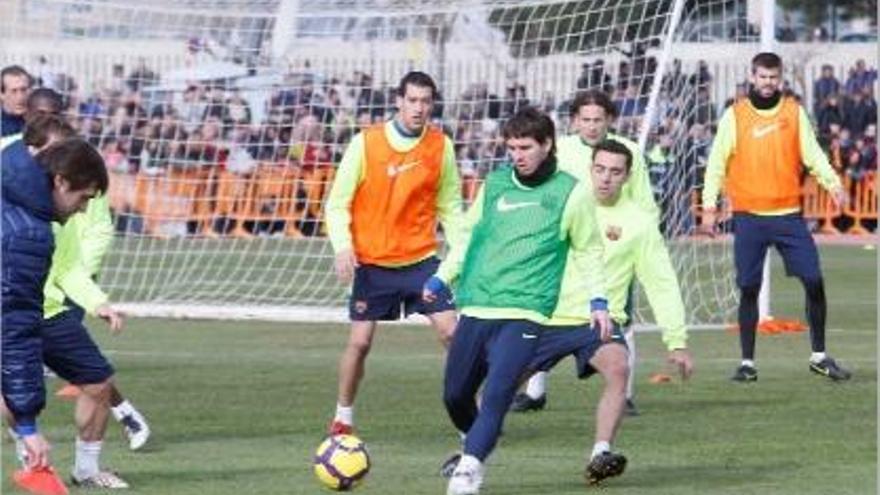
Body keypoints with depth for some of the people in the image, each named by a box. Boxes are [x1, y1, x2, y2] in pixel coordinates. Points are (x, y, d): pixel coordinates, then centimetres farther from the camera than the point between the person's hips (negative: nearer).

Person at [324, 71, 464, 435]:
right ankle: (343, 416, 19)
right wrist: (343, 246, -16)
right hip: (372, 262, -1)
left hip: (421, 259, 1)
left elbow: (450, 206, 9)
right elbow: (337, 203, -3)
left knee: (452, 331, -9)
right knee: (360, 341, 0)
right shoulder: (365, 143, -7)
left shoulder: (441, 146, 0)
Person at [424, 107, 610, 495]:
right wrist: (442, 278, 14)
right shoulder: (494, 185, 10)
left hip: (524, 313, -4)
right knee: (455, 395, 10)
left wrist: (598, 300, 0)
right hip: (476, 308, 4)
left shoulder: (570, 193, 1)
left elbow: (587, 252, 10)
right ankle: (474, 445, 37)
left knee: (496, 394, -20)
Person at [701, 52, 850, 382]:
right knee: (749, 289, 0)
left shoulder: (794, 112, 7)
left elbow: (812, 154, 5)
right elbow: (717, 162, 1)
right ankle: (747, 362, 9)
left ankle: (819, 356, 8)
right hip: (748, 216, -1)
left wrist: (833, 184, -11)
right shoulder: (735, 116, 2)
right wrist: (709, 206, -6)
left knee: (814, 281, -5)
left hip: (788, 214, 1)